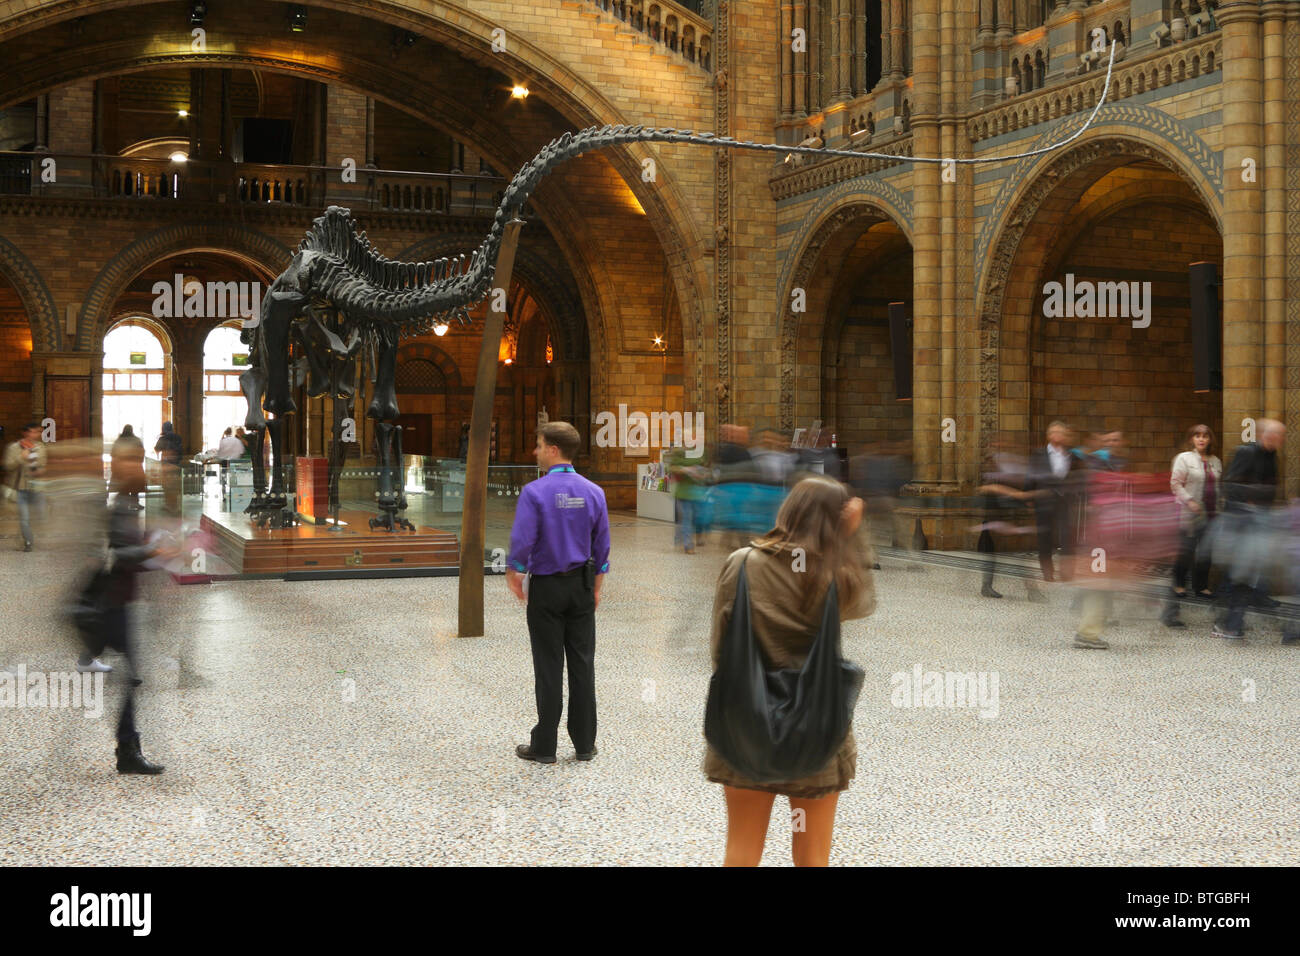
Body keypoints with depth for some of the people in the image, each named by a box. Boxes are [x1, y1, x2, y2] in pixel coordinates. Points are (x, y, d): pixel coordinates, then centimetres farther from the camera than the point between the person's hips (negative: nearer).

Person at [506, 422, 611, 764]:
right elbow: (602, 545, 7)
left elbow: (522, 542, -15)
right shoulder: (593, 492, 1)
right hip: (582, 585, 4)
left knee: (548, 667, 1)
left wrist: (513, 575, 3)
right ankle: (584, 743, 14)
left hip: (546, 587, -4)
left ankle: (544, 746, 8)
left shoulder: (534, 492, -13)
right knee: (582, 663, 9)